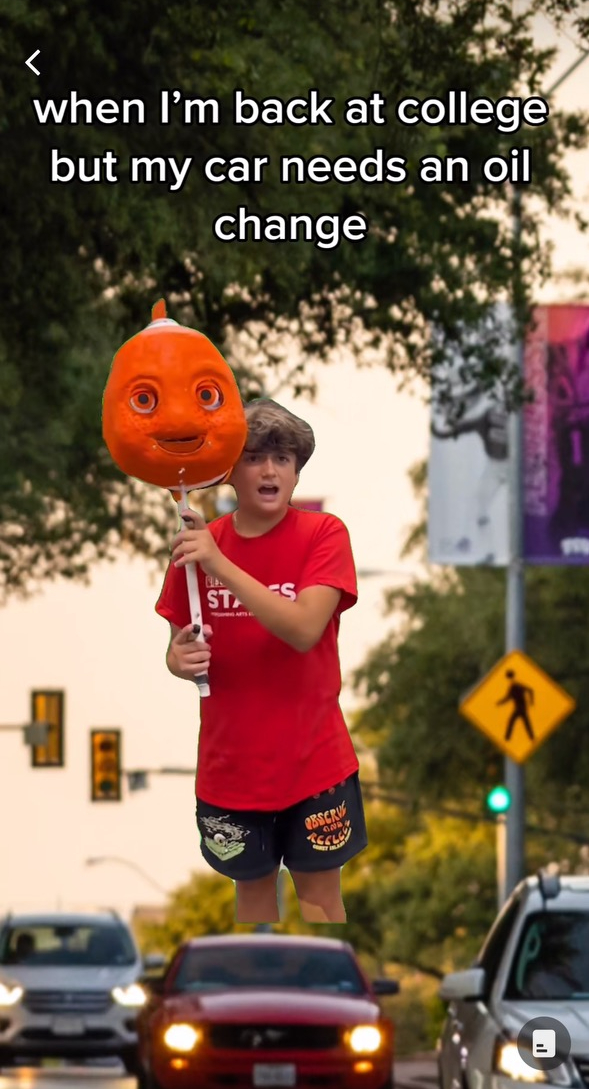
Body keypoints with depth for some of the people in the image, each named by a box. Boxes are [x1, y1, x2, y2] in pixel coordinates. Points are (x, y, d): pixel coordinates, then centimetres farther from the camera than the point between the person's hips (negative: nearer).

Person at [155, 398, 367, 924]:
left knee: (319, 893, 7)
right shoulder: (196, 544, -2)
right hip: (231, 761, 3)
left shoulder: (323, 534, -12)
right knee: (253, 886, 15)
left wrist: (221, 566, -32)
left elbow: (304, 629, -26)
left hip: (313, 759, -3)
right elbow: (180, 648, 6)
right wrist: (181, 659, -19)